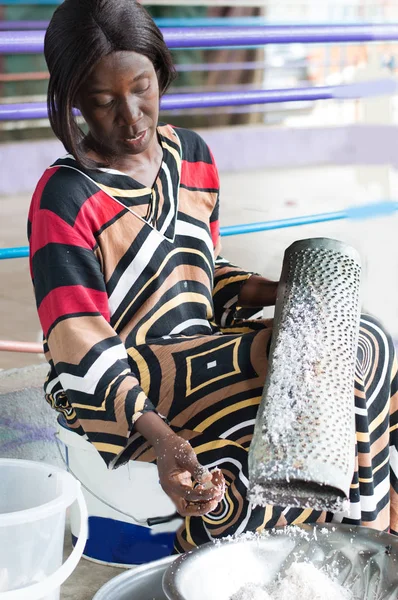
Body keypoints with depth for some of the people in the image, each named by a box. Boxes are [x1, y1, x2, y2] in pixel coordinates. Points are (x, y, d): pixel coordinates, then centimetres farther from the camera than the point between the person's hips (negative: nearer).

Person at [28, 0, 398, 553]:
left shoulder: (191, 155, 7)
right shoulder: (65, 199, -15)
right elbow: (83, 352, -20)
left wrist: (270, 293, -4)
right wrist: (158, 436, -35)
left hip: (201, 351, 7)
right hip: (116, 388, -7)